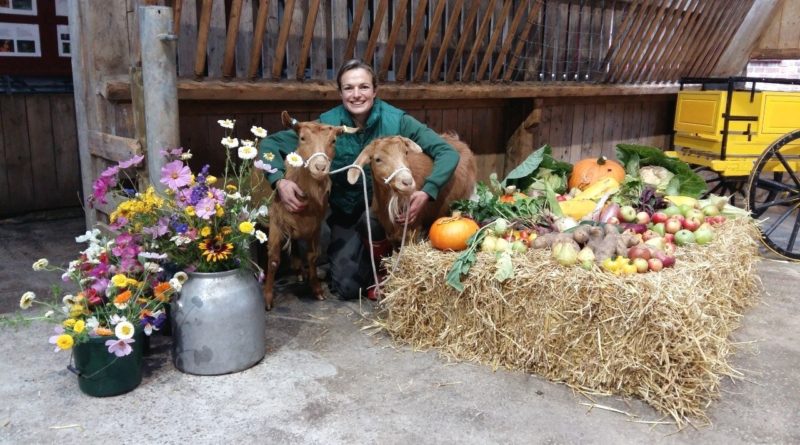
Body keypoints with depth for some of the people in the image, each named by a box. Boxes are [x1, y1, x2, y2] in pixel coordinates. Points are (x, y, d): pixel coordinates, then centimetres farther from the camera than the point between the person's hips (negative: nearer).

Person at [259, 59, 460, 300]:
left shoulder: (396, 121, -18)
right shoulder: (327, 124, -15)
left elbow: (448, 152, -21)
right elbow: (270, 143, -13)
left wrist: (427, 192, -38)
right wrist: (279, 181, -32)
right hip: (344, 214, 1)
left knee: (371, 219, -34)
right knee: (346, 288, -11)